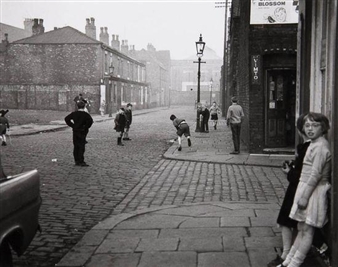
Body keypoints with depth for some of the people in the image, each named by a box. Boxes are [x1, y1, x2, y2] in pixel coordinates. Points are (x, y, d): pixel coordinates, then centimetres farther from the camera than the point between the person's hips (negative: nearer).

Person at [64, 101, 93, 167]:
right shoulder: (86, 114, -9)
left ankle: (77, 161, 14)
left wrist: (72, 125, 6)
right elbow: (90, 120, -24)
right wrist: (86, 127, -10)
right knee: (81, 147, -2)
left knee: (76, 147, 11)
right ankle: (81, 162, -6)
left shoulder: (74, 113, 5)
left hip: (75, 131, 4)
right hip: (82, 132, -4)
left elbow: (66, 119, 6)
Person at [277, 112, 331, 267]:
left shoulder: (320, 146, -17)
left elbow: (316, 174, -21)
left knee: (307, 230, -2)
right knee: (302, 228, 14)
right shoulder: (313, 144, 14)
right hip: (306, 188, 10)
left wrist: (304, 196, -20)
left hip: (314, 190, -10)